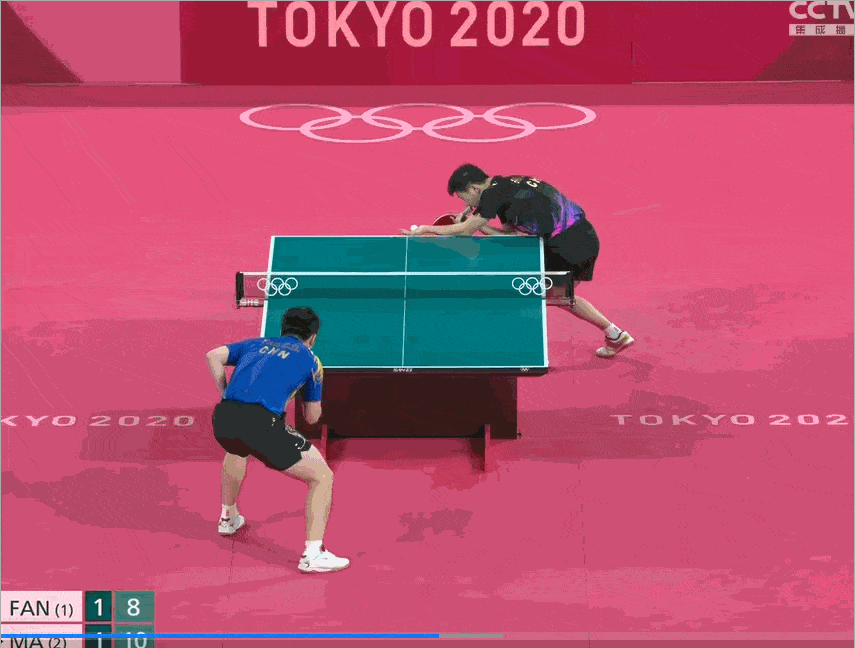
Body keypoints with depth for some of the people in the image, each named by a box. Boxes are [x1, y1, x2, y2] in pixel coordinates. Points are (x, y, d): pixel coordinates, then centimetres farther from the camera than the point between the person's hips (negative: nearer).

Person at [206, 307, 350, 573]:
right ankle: (313, 555, -2)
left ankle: (228, 518, 58)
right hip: (262, 424, -6)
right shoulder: (310, 360, 18)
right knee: (322, 476, 8)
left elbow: (213, 356, 17)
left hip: (222, 419, 6)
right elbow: (312, 417, 23)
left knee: (237, 449, 44)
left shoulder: (257, 344, 28)